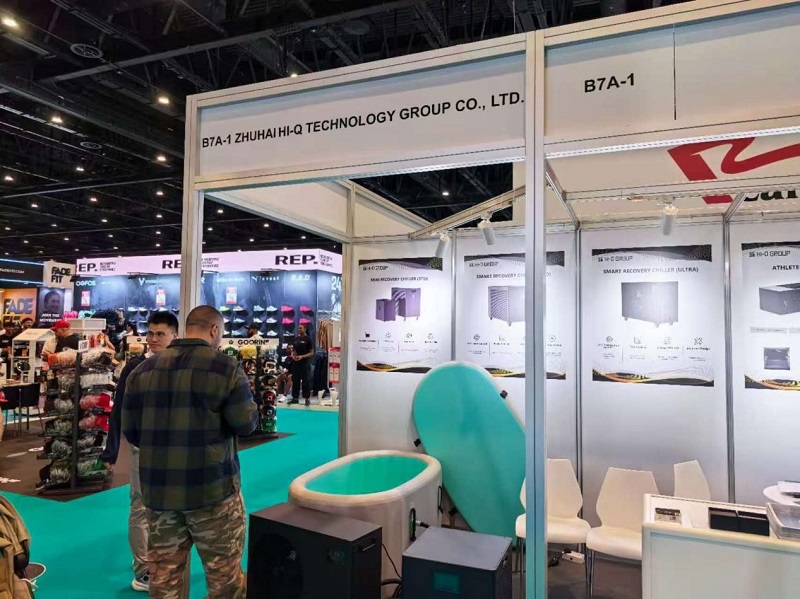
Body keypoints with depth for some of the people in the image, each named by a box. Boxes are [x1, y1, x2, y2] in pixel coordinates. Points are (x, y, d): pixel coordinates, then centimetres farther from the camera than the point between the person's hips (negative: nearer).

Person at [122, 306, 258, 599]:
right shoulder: (225, 367, -10)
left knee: (164, 574, 16)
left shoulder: (143, 369, 5)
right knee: (224, 573, 9)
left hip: (158, 488, 5)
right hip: (211, 487, -5)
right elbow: (247, 423, -8)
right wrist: (249, 406, 12)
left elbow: (130, 431, 9)